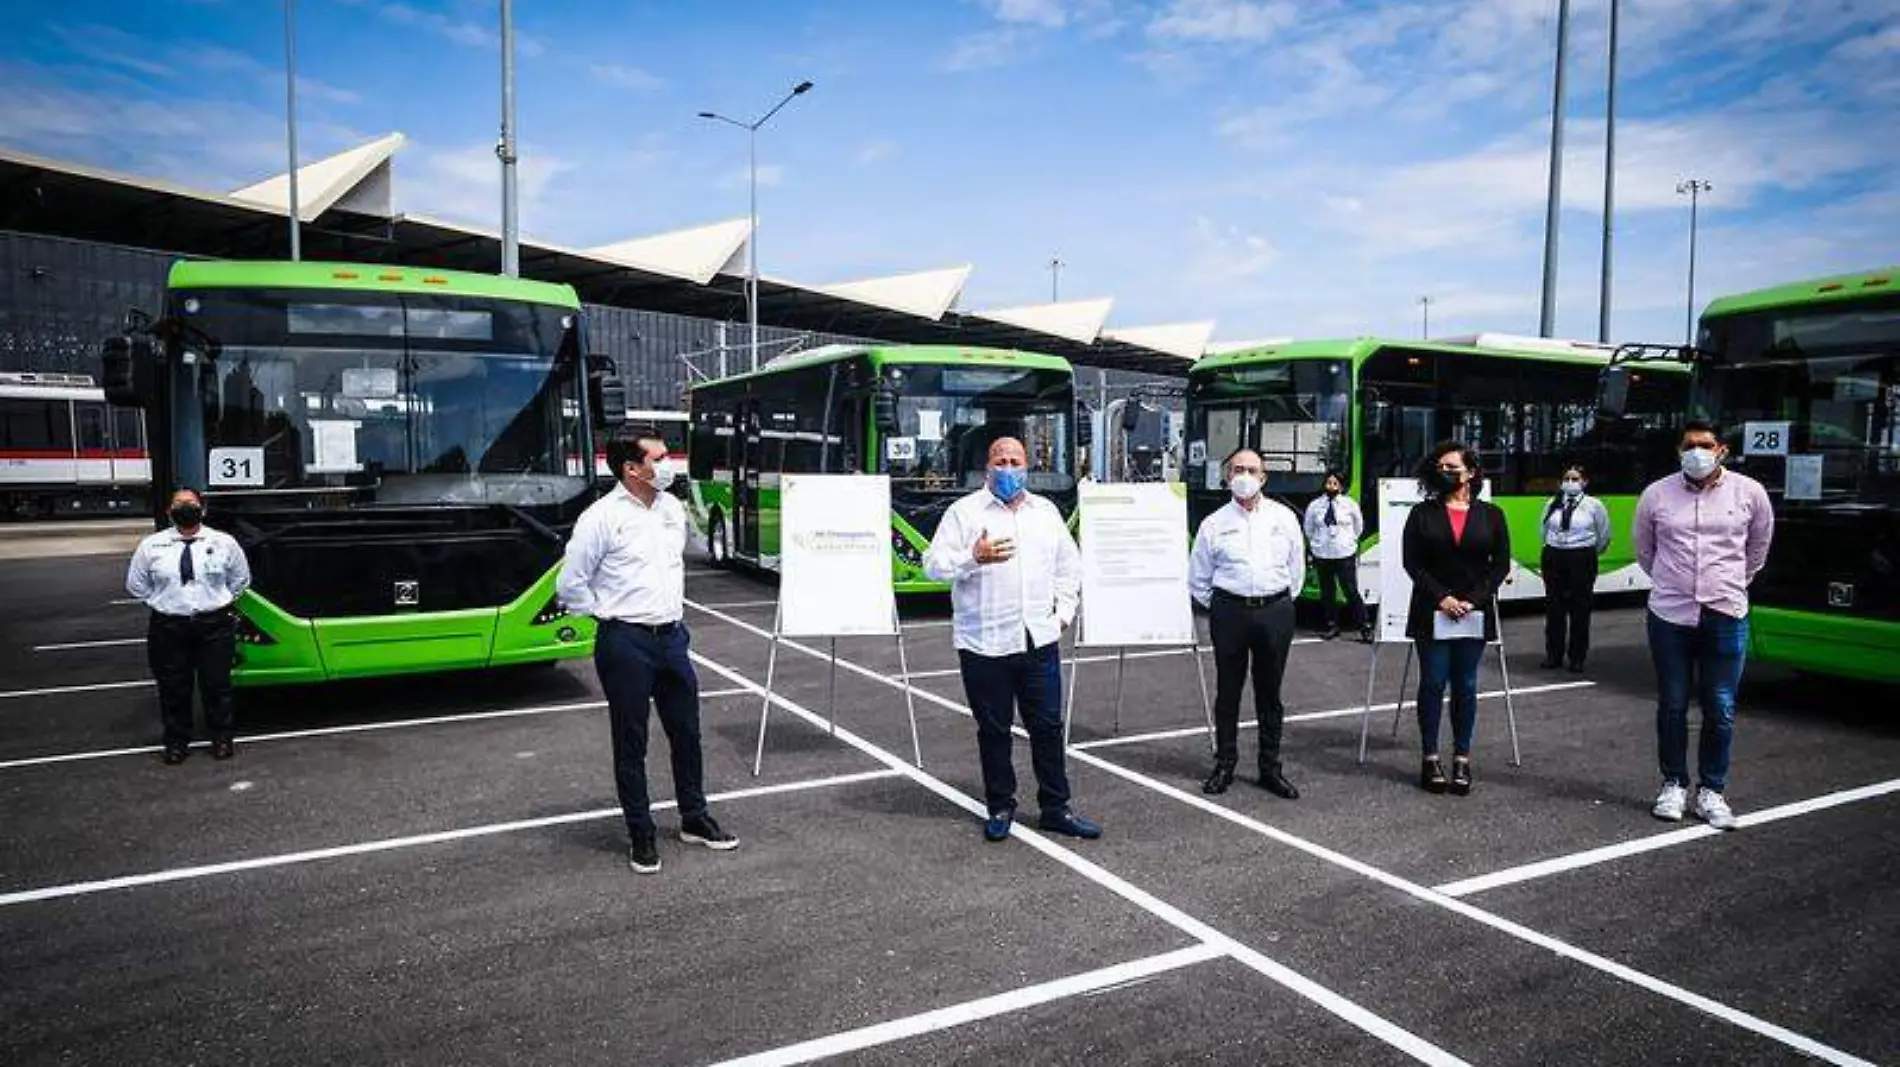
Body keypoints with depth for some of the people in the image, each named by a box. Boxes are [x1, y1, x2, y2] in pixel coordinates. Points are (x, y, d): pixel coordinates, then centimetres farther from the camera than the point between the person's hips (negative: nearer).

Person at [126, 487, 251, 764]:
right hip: (168, 628, 1)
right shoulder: (151, 546, 3)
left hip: (215, 626, -1)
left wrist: (218, 602, 8)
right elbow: (135, 586, 14)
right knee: (173, 689, 8)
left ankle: (222, 738, 23)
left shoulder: (224, 542, 3)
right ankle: (176, 742, 23)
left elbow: (240, 580, 14)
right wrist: (161, 603, 7)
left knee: (217, 685, 7)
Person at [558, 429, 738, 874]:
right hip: (625, 642, -6)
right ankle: (641, 836, 20)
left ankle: (695, 820, 31)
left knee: (686, 732, 15)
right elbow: (570, 585, -10)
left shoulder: (672, 507, 7)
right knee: (631, 743, 6)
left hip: (671, 635, 6)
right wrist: (610, 614, -3)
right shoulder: (602, 517, -14)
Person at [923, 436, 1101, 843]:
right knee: (993, 730, 7)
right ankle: (1000, 808, 22)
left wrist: (1063, 611, 11)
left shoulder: (1046, 511, 15)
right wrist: (974, 558, -23)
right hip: (985, 643, -3)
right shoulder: (964, 511, 0)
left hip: (1040, 640, 3)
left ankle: (1055, 808, 19)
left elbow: (1069, 565, 22)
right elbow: (934, 564, -7)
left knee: (1048, 725, 7)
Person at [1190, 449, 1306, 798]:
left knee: (1270, 693, 9)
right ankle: (1225, 764, 16)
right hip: (1230, 611, -1)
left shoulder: (1284, 517, 7)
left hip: (1276, 611, 1)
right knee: (1227, 691, 5)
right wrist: (1217, 608, 7)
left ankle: (1270, 768, 19)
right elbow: (1198, 579, 10)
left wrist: (1281, 603, 11)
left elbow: (1296, 568, 15)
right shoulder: (1214, 523, 4)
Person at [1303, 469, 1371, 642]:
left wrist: (1349, 541, 11)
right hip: (1322, 555, 2)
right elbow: (1309, 529, 13)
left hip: (1345, 555, -2)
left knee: (1351, 591, -5)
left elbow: (1358, 527, 13)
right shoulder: (1314, 506, -1)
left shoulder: (1350, 504, -1)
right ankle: (1332, 626, 20)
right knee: (1326, 592, 9)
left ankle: (1365, 626, 4)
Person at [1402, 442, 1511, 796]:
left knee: (1465, 686, 5)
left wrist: (1472, 600, -10)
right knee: (1432, 683, 1)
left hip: (1474, 614, 1)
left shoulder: (1491, 514, 6)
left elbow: (1501, 564, 2)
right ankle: (1431, 758, 8)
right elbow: (1411, 562, -2)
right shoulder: (1423, 513, 4)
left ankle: (1462, 760, 12)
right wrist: (1441, 597, -13)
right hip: (1431, 613, -1)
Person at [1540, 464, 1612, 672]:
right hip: (1554, 558, 3)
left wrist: (1590, 553, 11)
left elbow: (1603, 536, 5)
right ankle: (1553, 655, 18)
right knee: (1553, 608, 8)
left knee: (1579, 609, 1)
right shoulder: (1552, 504, 7)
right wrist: (1554, 547, 13)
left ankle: (1577, 658, 11)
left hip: (1582, 559, -3)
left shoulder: (1594, 505, -2)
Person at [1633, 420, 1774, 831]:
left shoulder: (1749, 493, 0)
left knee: (1721, 712, 4)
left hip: (1726, 616, 0)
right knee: (1672, 707, 8)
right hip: (1670, 616, 0)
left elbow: (1757, 549, 17)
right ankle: (1674, 784, 22)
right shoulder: (1656, 494, -1)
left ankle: (1711, 790, 18)